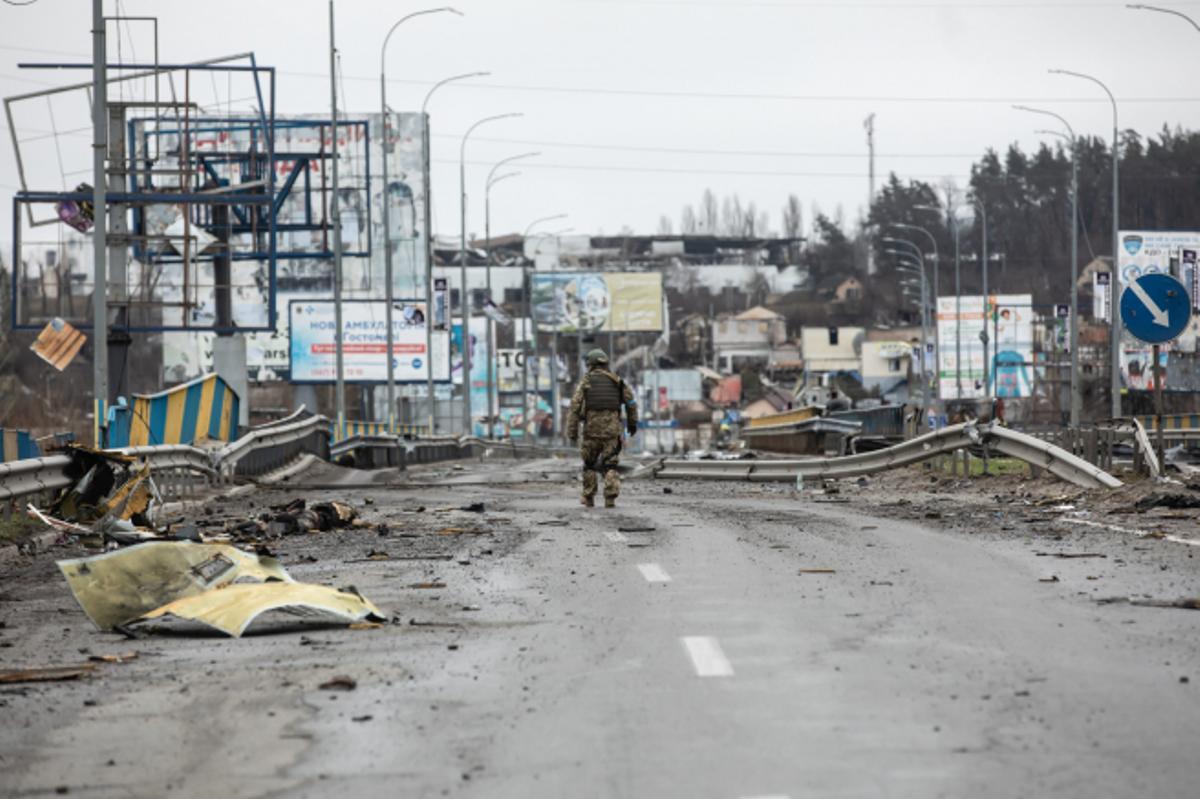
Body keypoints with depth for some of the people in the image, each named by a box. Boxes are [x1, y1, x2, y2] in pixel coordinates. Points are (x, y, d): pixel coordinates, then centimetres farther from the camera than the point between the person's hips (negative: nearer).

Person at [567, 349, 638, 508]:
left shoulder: (585, 381, 1)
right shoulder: (616, 381, 7)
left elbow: (575, 407, -6)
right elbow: (630, 401, 6)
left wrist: (572, 433, -5)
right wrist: (632, 422, 19)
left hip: (592, 428, -1)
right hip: (612, 429, 1)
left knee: (589, 464, 16)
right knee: (610, 465, 5)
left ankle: (589, 498, 20)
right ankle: (610, 498, -10)